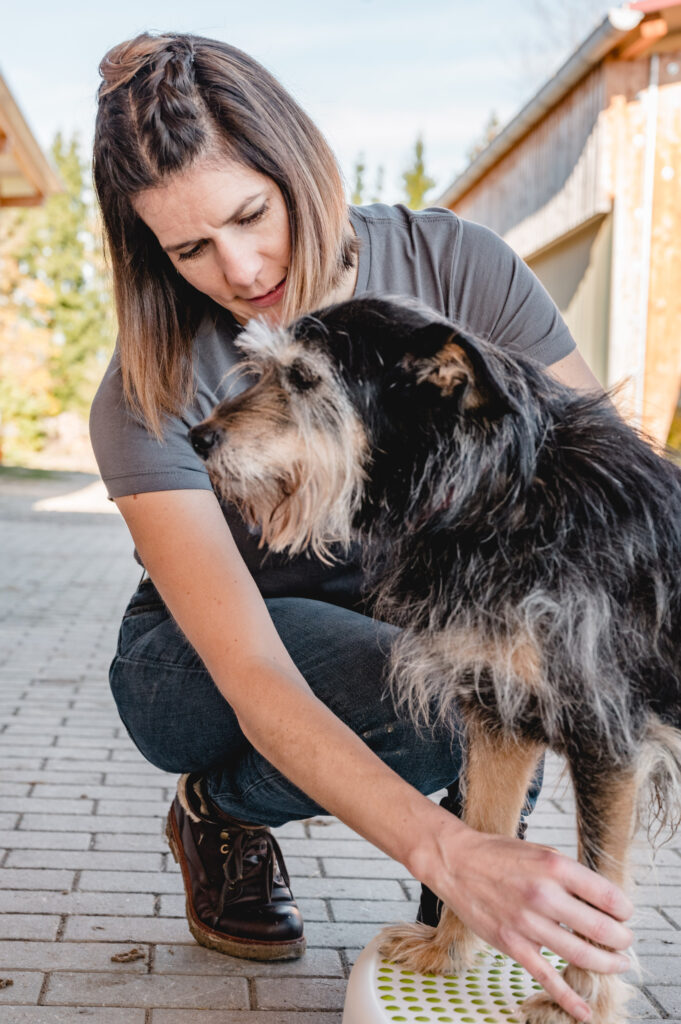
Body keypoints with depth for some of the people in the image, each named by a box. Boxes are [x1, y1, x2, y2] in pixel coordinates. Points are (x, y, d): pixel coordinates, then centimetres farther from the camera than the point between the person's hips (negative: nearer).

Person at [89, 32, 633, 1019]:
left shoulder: (451, 266, -19)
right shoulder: (149, 399, -27)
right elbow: (255, 682, -36)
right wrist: (449, 855, -50)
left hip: (397, 607, 3)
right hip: (197, 667, -3)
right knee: (443, 702, -33)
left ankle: (461, 935, -8)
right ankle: (217, 810, -2)